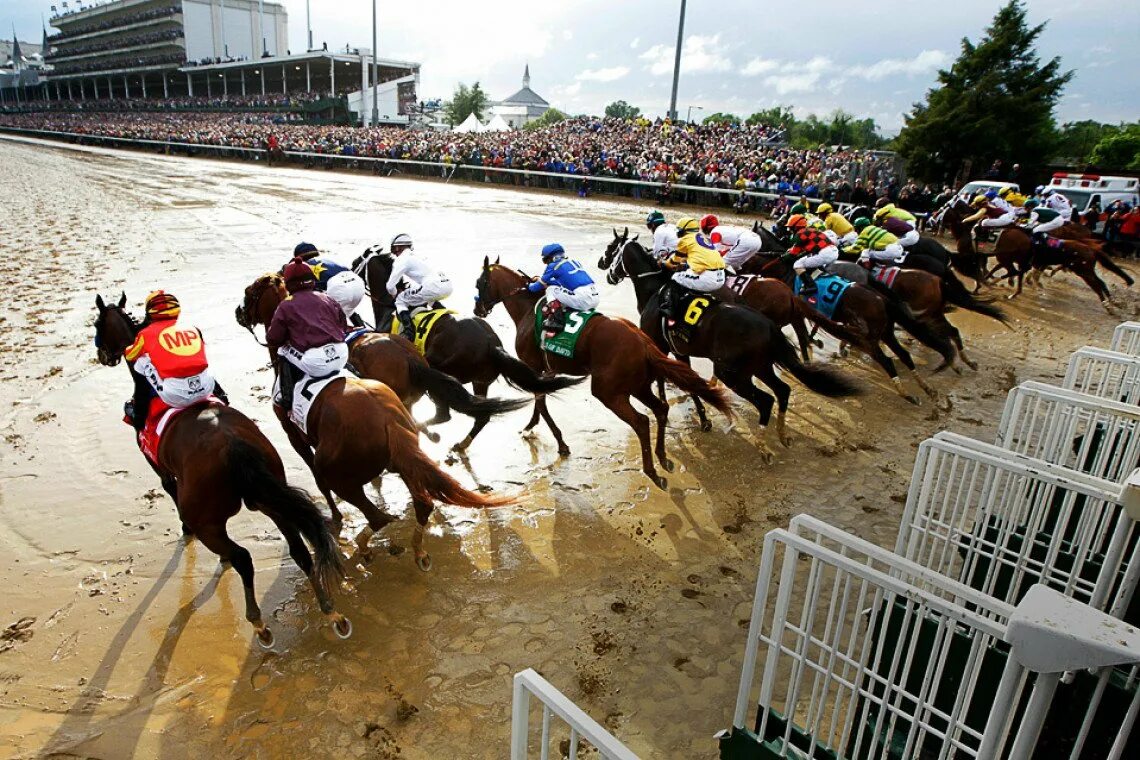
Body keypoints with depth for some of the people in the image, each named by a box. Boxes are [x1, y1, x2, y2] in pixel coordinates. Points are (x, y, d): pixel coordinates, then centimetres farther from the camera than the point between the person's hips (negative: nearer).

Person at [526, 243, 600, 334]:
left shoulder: (553, 266, 3)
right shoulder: (574, 262, 23)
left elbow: (540, 285, 15)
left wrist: (529, 286, 37)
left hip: (583, 300, -8)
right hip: (596, 299, 8)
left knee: (551, 289, 7)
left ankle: (556, 320, -8)